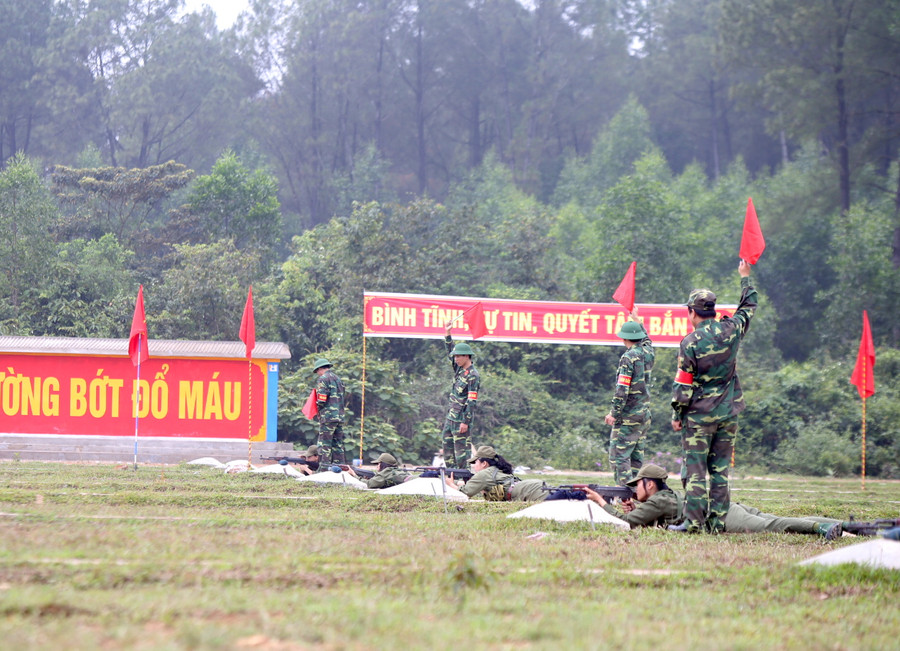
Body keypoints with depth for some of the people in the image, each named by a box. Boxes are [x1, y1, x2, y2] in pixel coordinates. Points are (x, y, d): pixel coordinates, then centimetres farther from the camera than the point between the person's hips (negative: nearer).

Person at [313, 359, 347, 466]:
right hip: (340, 417, 8)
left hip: (328, 417, -8)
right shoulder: (338, 379, 18)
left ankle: (325, 466, -12)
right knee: (338, 444, 10)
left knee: (324, 444, -7)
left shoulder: (323, 379, -7)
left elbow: (321, 400, -14)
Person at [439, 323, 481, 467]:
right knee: (447, 446, 11)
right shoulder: (459, 368, 10)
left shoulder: (472, 375, -15)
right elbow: (450, 352, 26)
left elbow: (472, 401, -19)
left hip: (462, 418, -9)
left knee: (462, 449, -8)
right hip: (450, 417, 9)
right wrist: (447, 333, 18)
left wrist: (466, 422, -23)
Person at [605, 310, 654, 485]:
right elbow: (646, 340, 33)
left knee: (619, 457, -7)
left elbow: (622, 390, -18)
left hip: (628, 417, -8)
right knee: (636, 457, 12)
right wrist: (636, 320, 43)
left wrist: (614, 413, -12)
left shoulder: (629, 358, -15)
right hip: (645, 415, 8)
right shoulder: (648, 352, 6)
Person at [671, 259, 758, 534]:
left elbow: (683, 384, -9)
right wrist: (745, 277, 33)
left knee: (695, 470, -2)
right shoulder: (730, 331, -1)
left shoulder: (690, 342, -12)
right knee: (720, 470, 8)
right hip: (728, 414, 4)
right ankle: (717, 522, 5)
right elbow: (748, 308, 19)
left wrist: (677, 415, 1)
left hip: (699, 415, -4)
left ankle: (694, 522, -8)